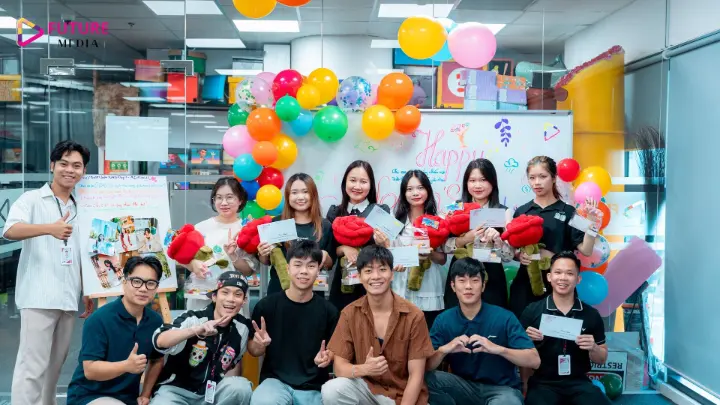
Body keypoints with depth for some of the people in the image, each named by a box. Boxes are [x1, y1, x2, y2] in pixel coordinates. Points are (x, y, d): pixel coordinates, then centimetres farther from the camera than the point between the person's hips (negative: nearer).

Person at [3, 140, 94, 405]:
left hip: (69, 299, 6)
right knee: (32, 366, -8)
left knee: (55, 365, 12)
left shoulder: (80, 209, 16)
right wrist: (50, 228, -35)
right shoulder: (32, 199, 0)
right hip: (39, 297, -6)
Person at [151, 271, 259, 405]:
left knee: (241, 387, -26)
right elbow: (159, 342, -34)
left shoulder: (242, 327, -4)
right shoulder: (193, 319, -16)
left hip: (213, 393, 3)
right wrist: (195, 330, -48)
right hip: (177, 390, -3)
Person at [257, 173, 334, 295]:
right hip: (278, 289, 0)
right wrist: (263, 254, -14)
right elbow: (266, 262, 6)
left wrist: (325, 256, -16)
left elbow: (330, 264, 4)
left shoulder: (325, 226, -3)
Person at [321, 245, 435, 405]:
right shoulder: (349, 314, -6)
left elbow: (416, 376, -10)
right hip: (366, 387, 2)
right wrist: (364, 369, -26)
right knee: (331, 391, -25)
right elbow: (338, 366, -6)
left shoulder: (414, 316, -12)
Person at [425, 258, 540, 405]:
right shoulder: (443, 320, -2)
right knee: (428, 378, -23)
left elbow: (534, 361, -14)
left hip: (502, 388, -4)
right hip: (464, 387, 4)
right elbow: (426, 367, -6)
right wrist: (444, 349, -25)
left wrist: (499, 349, -29)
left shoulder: (504, 317, -9)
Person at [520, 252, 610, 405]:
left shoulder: (591, 315, 4)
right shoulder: (532, 311, -1)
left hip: (578, 382, 2)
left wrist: (593, 348, -9)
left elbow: (602, 359, 12)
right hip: (543, 383, -2)